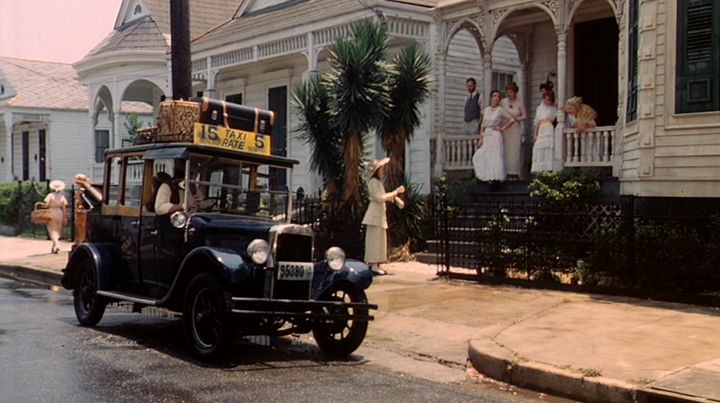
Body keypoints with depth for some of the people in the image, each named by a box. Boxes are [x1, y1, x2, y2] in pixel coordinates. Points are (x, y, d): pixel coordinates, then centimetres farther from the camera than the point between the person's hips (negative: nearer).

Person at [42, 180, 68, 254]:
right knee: (57, 231, 11)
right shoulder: (62, 196, 4)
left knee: (52, 230, -1)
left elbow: (45, 205, -14)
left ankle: (56, 245, -20)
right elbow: (64, 208, 2)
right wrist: (65, 218, 6)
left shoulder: (50, 195, -6)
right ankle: (53, 248, 11)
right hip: (60, 214, 3)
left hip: (51, 213, -3)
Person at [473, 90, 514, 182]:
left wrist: (503, 128, -3)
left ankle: (496, 179, -7)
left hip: (496, 136, -5)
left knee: (495, 157, -9)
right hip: (486, 136, 5)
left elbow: (512, 120, -2)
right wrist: (481, 138, 7)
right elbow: (483, 125, 13)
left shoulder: (500, 110, -1)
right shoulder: (486, 110, 12)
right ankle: (488, 177, 8)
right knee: (481, 157, -2)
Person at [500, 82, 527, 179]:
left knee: (515, 150, -5)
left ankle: (515, 173, -2)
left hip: (515, 129, -1)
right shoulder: (503, 102, 4)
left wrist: (516, 118, -9)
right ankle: (507, 172, 1)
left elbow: (524, 116, 7)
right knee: (506, 150, -3)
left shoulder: (519, 103, 2)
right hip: (505, 128, 1)